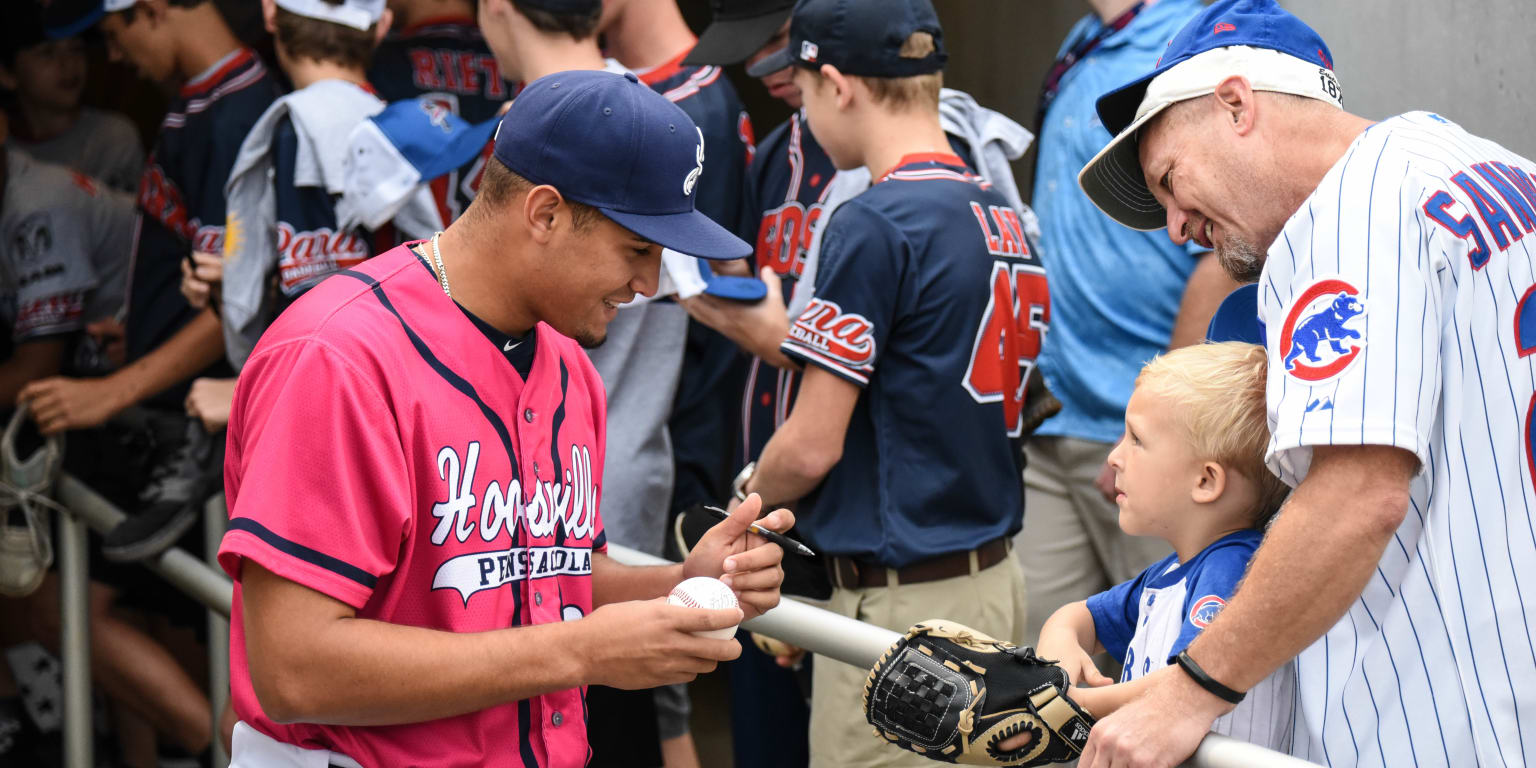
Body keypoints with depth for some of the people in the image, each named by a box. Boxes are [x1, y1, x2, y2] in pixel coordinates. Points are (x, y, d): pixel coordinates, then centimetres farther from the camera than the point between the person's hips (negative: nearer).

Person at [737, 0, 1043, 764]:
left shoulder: (873, 226, -15)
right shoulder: (1003, 220, 9)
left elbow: (812, 446, -15)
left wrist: (749, 494, 7)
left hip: (903, 599, -9)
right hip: (994, 578, 9)